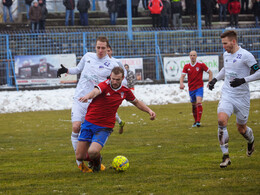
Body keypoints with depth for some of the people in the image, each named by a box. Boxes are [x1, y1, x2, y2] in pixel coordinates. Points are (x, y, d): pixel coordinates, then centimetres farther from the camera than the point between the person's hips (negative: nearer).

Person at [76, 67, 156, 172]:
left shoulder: (125, 91, 1)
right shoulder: (105, 85, -13)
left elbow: (136, 102, 21)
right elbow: (96, 91, -37)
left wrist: (149, 110, 7)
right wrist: (88, 96, -60)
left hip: (104, 127, 1)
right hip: (89, 123, -1)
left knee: (93, 152, -25)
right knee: (80, 156, -3)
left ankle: (97, 161, 12)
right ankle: (92, 159, 33)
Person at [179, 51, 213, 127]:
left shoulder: (201, 65, -5)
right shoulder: (186, 66, 3)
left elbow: (210, 72, 5)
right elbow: (182, 76, -3)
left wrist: (210, 82, -6)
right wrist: (181, 83, -24)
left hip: (199, 87, -4)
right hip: (191, 89, 4)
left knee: (199, 103, -22)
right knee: (193, 106, 11)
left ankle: (198, 121, -26)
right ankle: (196, 121, 27)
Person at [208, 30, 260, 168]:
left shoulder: (245, 56, -13)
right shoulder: (226, 55, 9)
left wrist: (243, 80, -22)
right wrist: (215, 79, 16)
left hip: (242, 97, -4)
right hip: (227, 95, 4)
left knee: (241, 128, 9)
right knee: (221, 120, -22)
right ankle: (225, 156, -18)